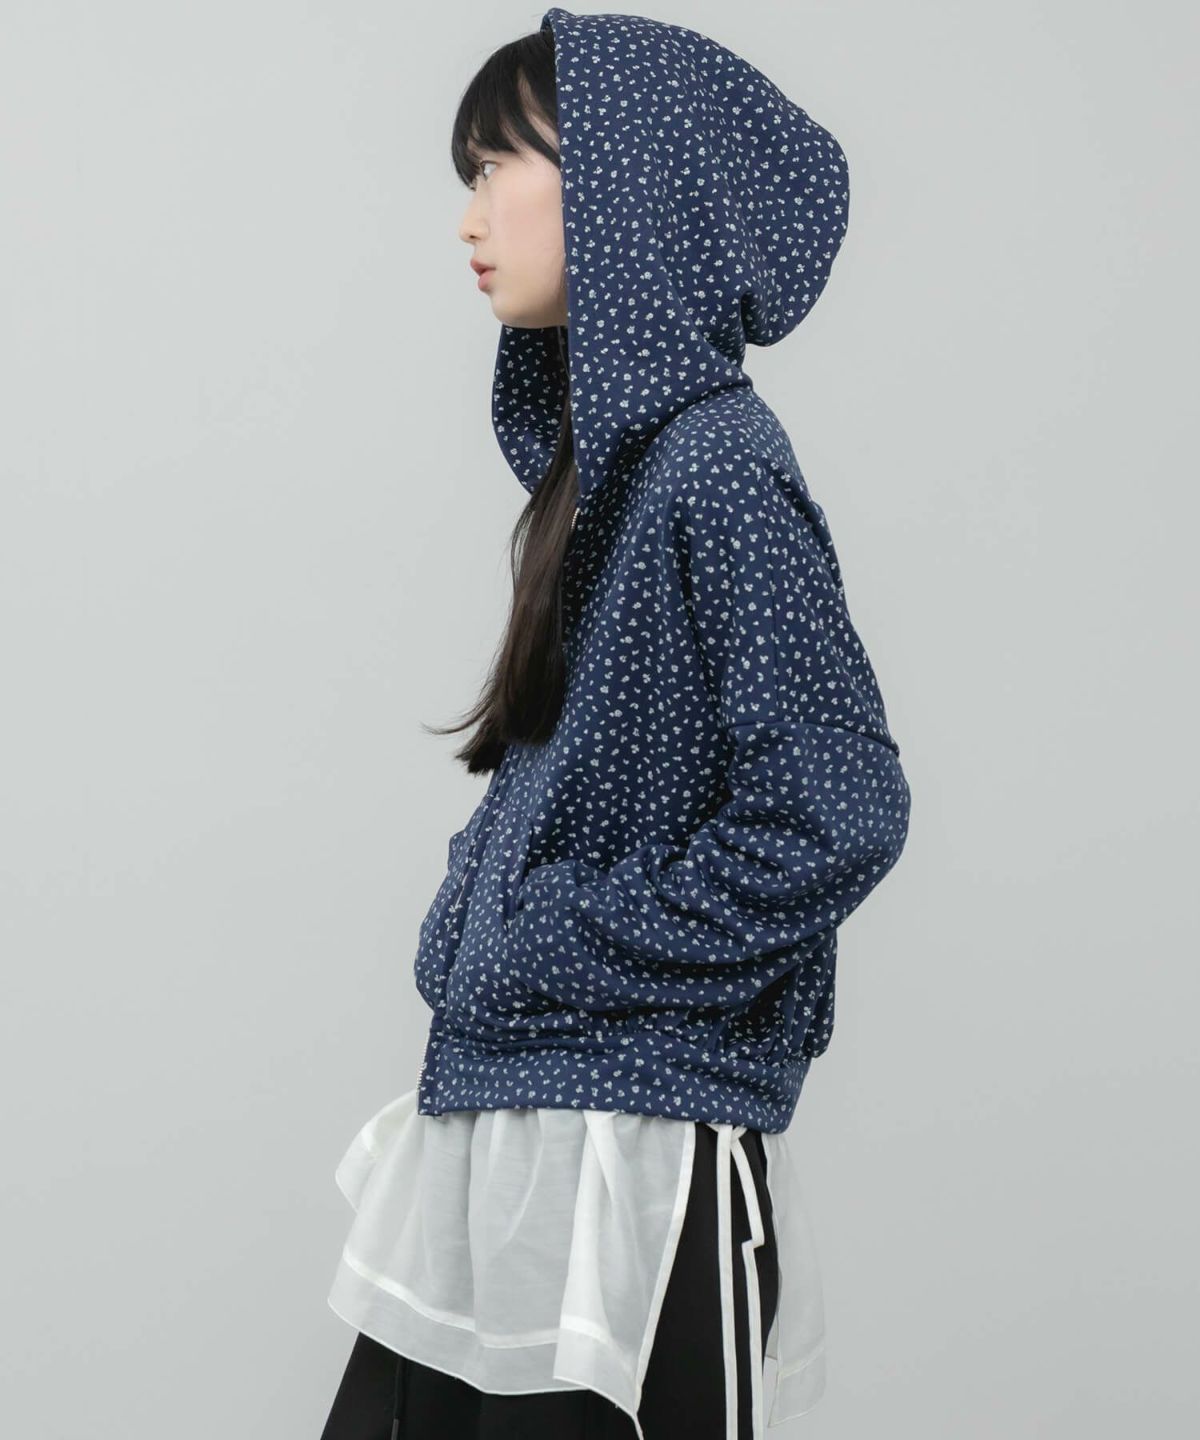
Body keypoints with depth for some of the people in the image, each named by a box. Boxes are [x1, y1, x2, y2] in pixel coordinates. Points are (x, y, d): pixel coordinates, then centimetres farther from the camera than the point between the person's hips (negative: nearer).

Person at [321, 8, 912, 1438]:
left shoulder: (714, 463, -15)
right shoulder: (606, 446, 11)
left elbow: (836, 813, -21)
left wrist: (564, 953, -14)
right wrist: (476, 918, 5)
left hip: (634, 1154, -8)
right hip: (500, 1120, 8)